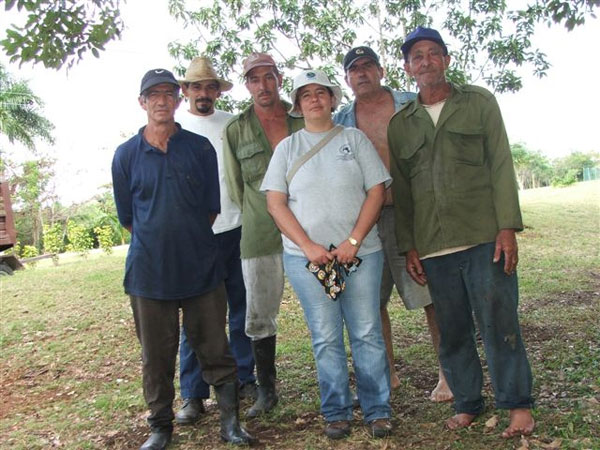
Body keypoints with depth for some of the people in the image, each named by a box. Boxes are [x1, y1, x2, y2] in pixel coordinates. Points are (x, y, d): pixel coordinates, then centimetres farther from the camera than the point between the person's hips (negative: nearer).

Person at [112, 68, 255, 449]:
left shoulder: (200, 148, 2)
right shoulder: (126, 155, 2)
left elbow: (212, 208, 7)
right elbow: (127, 217, 9)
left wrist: (190, 243, 7)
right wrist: (158, 245, 9)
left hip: (201, 268, 0)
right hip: (149, 271, 0)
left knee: (215, 350, 6)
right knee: (157, 356, 11)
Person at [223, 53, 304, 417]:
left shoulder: (303, 121, 5)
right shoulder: (235, 131, 4)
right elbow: (235, 189, 8)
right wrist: (262, 217, 6)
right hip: (259, 236, 0)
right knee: (260, 317, 6)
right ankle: (267, 390, 22)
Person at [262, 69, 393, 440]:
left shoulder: (354, 138, 8)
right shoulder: (287, 148, 9)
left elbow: (377, 191, 1)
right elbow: (276, 202, 2)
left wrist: (353, 242, -10)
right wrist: (308, 246, -10)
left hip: (360, 252, 0)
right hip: (306, 256, 0)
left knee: (367, 334, 3)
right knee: (326, 338, 5)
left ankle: (378, 410, 17)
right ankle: (336, 413, 19)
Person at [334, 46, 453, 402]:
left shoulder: (411, 105, 3)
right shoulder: (341, 121, 9)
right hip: (365, 221, 3)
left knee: (432, 296, -1)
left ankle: (448, 372, 14)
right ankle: (388, 373, 23)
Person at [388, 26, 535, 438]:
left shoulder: (479, 102, 7)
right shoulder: (400, 124, 12)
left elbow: (501, 165, 1)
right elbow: (400, 190, 13)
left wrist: (508, 227, -8)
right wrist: (409, 246, 7)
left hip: (484, 238, -2)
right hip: (434, 246, 3)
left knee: (499, 324, -1)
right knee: (452, 332, 8)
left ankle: (518, 405, 14)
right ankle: (468, 403, 23)